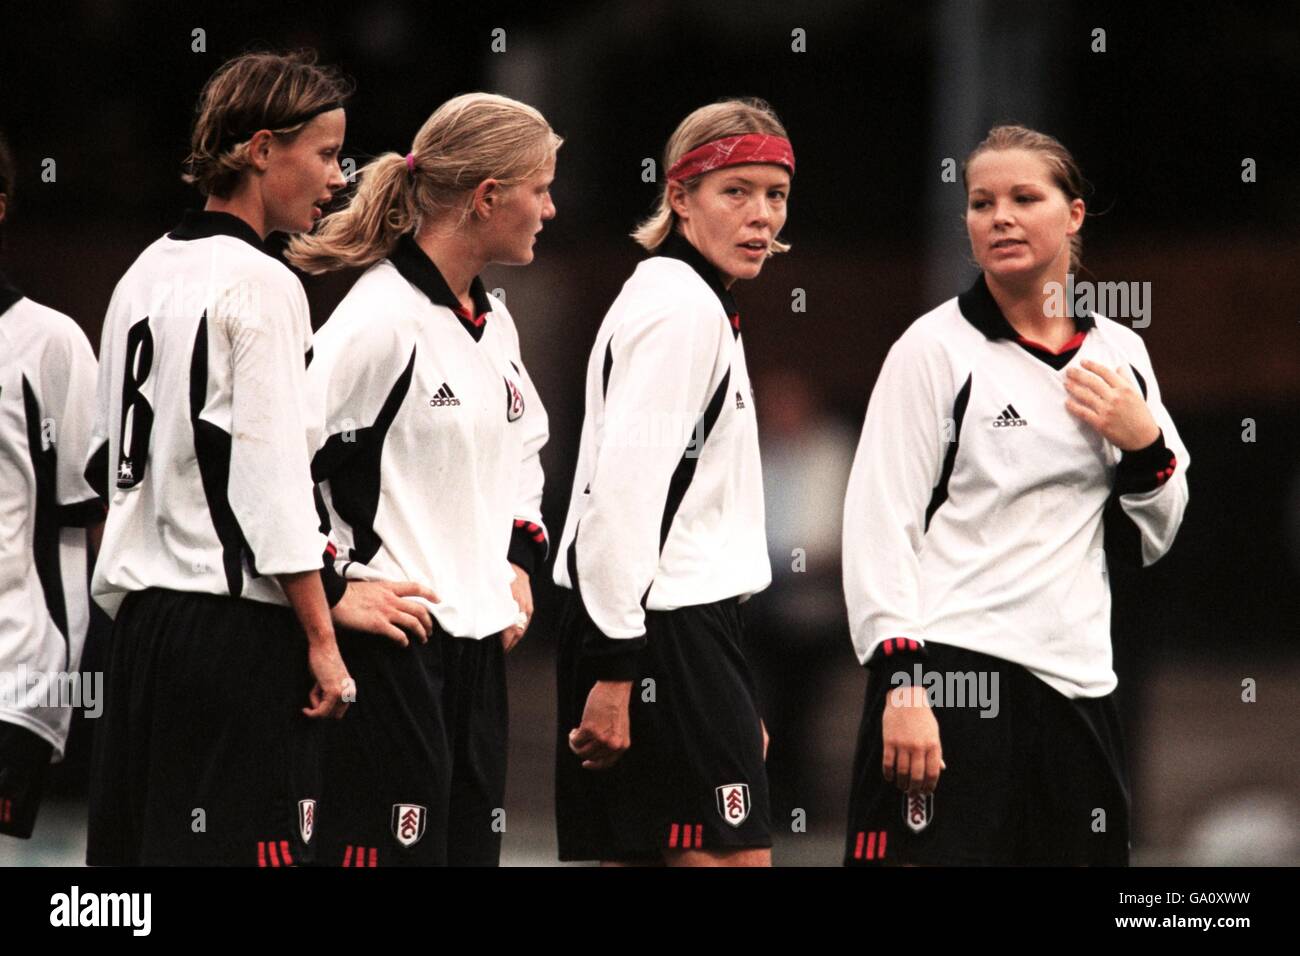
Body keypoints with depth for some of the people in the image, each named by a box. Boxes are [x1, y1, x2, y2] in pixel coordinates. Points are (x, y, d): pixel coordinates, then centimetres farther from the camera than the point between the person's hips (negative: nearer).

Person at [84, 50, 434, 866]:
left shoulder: (146, 275, 14)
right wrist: (322, 633, -10)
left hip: (143, 614, 9)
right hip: (238, 621, -9)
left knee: (136, 845, 7)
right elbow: (273, 478, -15)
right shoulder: (261, 285, -11)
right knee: (248, 847, -8)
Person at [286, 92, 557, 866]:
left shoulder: (493, 323, 14)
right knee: (400, 849, -10)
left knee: (472, 846, 8)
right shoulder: (380, 321, -14)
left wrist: (518, 561, 19)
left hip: (480, 639, 9)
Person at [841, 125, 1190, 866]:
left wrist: (1144, 442, 2)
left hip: (1077, 688, 5)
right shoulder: (936, 348, -1)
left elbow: (1147, 542, 21)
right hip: (951, 678, -5)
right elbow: (879, 524, -7)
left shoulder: (1120, 353, 14)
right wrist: (901, 679, -17)